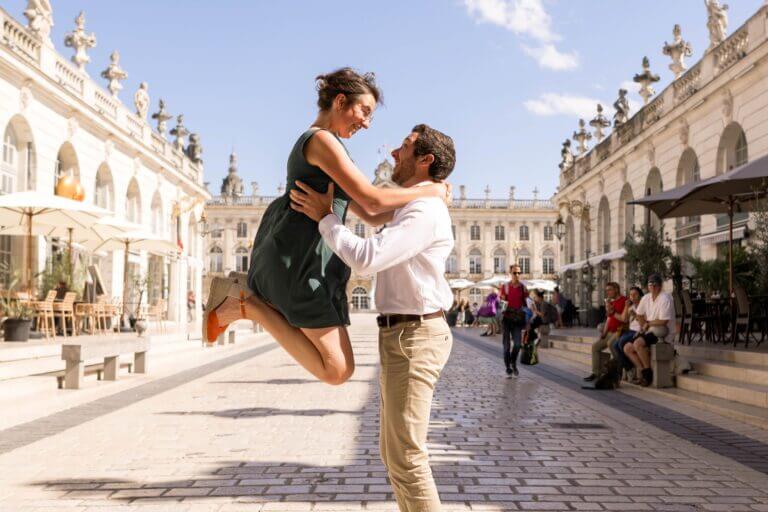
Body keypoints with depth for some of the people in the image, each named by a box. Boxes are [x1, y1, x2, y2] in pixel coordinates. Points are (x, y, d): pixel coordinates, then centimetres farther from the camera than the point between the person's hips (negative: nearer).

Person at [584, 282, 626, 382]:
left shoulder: (624, 301, -10)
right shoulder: (611, 302, 19)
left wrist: (612, 311, -16)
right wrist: (604, 333, 11)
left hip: (620, 332, -9)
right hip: (610, 332, 9)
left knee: (610, 343, -34)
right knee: (595, 346, 0)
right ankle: (595, 372, 1)